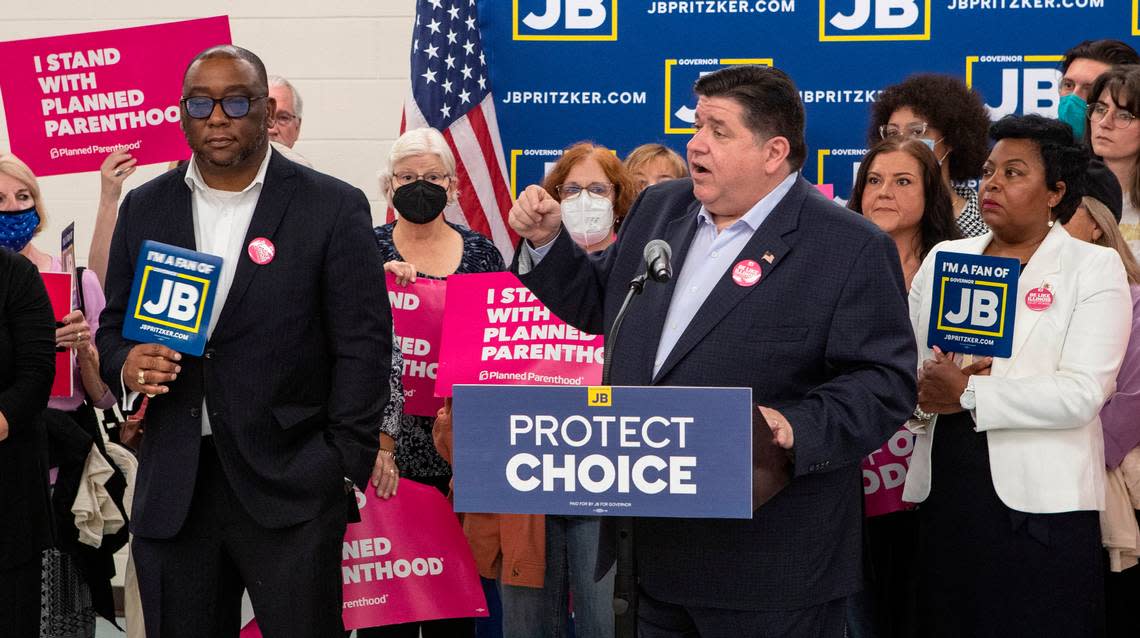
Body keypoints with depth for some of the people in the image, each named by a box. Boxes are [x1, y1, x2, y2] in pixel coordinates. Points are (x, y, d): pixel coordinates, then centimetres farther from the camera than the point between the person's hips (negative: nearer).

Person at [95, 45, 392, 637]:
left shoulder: (333, 208, -2)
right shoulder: (145, 209, 10)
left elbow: (363, 345, -3)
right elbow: (113, 325, 16)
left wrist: (346, 469, -7)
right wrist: (126, 364, -8)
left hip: (291, 483, -3)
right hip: (173, 489, 4)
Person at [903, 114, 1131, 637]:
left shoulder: (1095, 268, -1)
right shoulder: (943, 258, 14)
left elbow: (1081, 394, -13)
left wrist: (967, 393, -16)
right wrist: (923, 389, -14)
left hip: (1040, 509, -4)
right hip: (943, 497, 4)